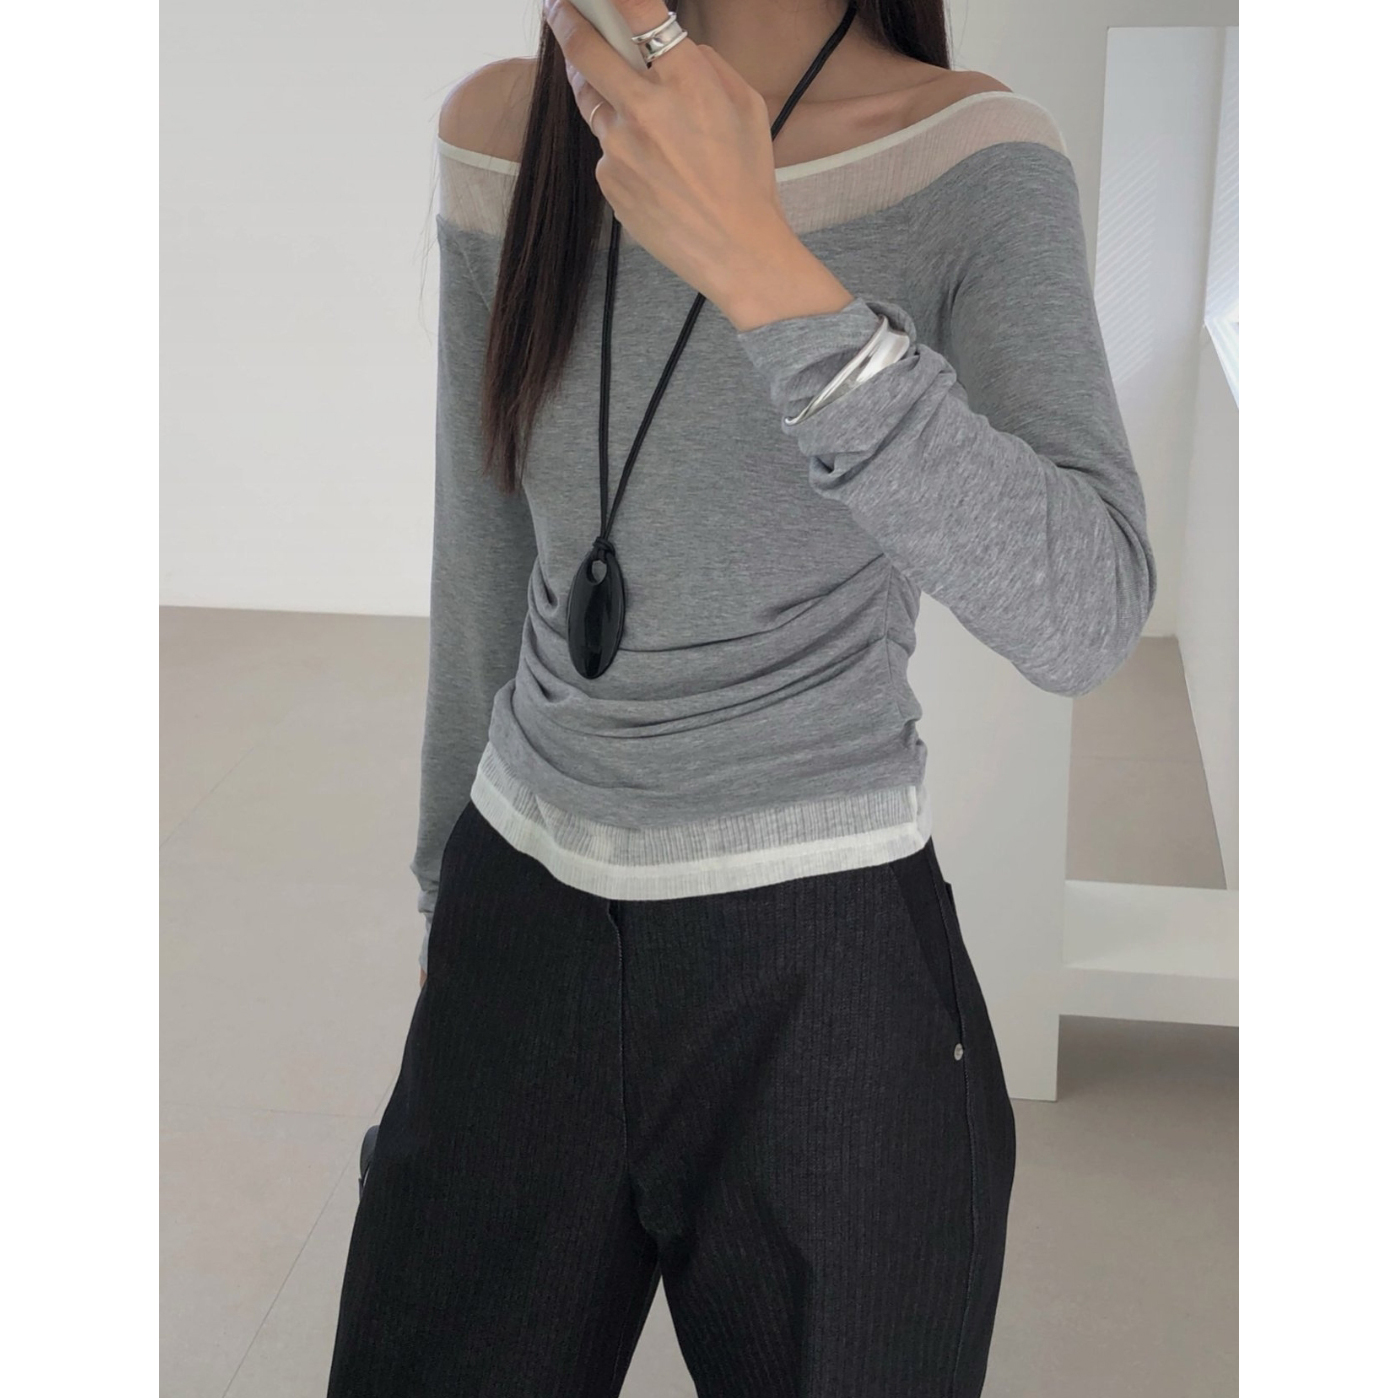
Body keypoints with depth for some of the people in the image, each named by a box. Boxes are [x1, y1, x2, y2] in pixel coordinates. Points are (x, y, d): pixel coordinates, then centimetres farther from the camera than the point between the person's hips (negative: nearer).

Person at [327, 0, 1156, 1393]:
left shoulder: (971, 162, -14)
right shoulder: (499, 133, -1)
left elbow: (1083, 616, -29)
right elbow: (481, 574, 8)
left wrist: (757, 264, -36)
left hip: (824, 976, -3)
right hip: (522, 940, 4)